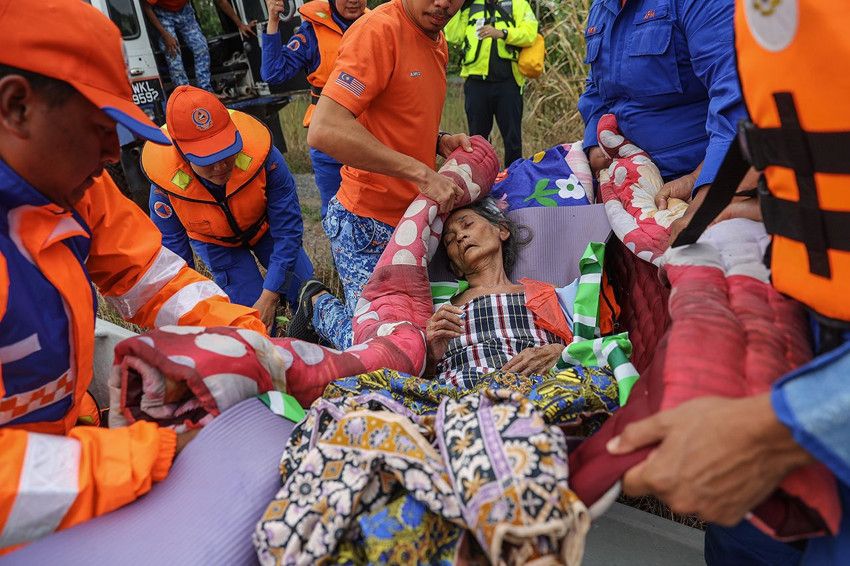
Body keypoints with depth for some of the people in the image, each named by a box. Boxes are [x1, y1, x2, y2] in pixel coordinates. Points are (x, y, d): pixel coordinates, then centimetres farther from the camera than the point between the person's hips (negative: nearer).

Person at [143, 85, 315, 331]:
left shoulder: (260, 153, -39)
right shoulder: (166, 181, -35)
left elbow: (288, 230, -29)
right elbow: (172, 250, -19)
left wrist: (269, 297, -28)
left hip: (264, 227, 1)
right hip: (215, 243, 0)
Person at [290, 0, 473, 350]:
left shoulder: (437, 40, 10)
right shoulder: (379, 30, -17)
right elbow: (324, 130, -29)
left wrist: (439, 142, 2)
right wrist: (421, 173, -27)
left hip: (415, 216, 9)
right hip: (369, 225, -8)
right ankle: (318, 305, 23)